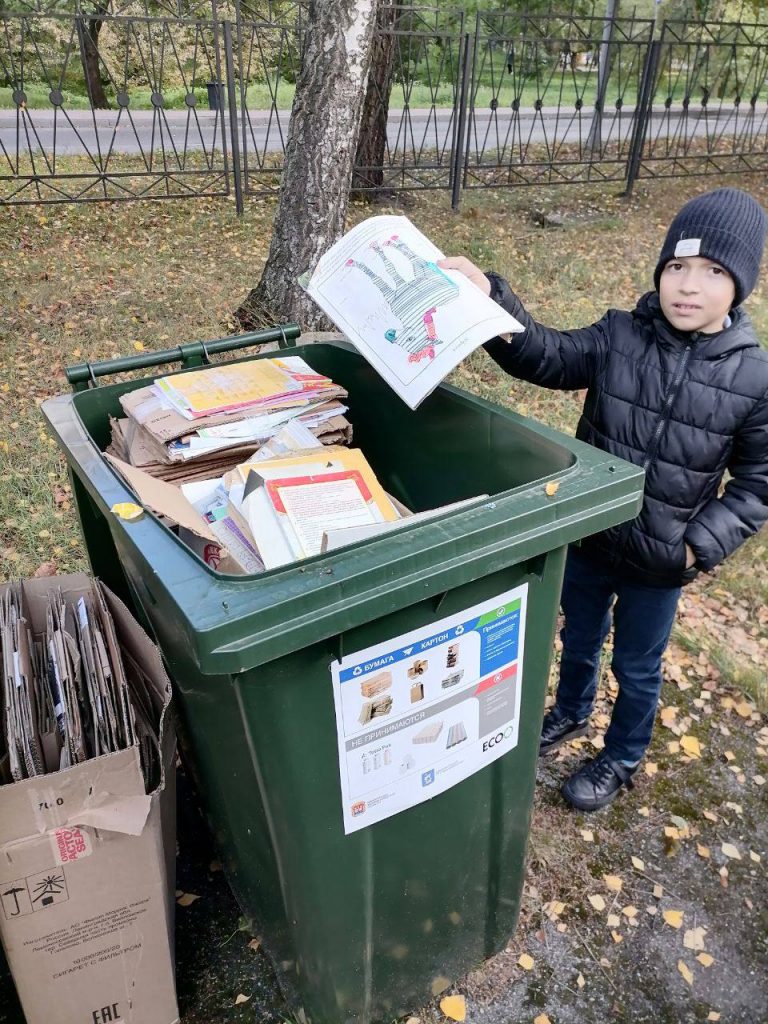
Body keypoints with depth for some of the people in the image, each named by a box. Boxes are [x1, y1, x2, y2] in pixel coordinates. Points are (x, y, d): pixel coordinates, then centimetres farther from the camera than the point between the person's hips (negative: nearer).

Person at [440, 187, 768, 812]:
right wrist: (489, 296, -37)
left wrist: (701, 546, -16)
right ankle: (572, 712, 57)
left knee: (636, 667, 19)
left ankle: (622, 760, 47)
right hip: (587, 538, 2)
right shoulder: (619, 336, -11)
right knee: (578, 637, 26)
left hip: (658, 562, -2)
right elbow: (545, 357, -22)